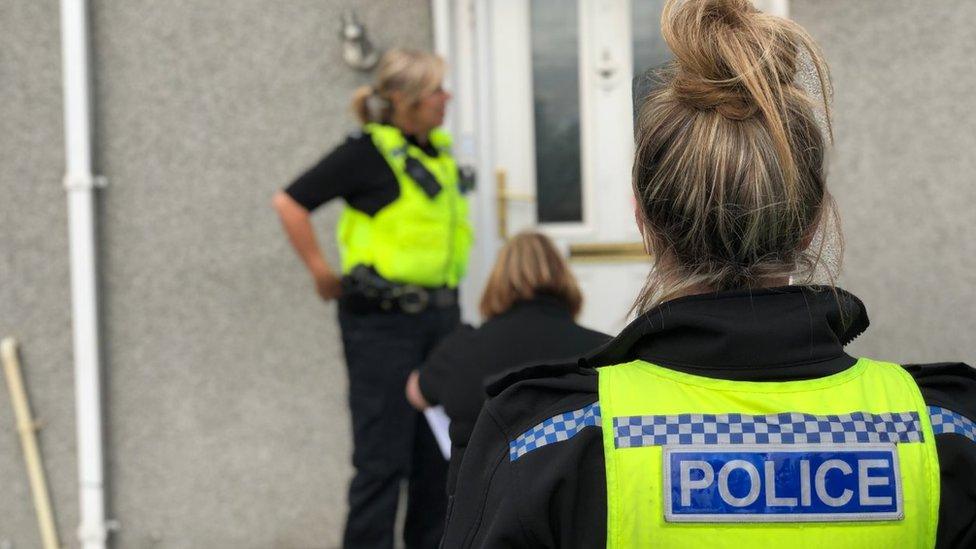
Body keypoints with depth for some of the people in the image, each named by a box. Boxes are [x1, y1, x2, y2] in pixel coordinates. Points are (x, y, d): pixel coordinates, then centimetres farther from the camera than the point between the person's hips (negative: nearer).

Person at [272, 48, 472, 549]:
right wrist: (321, 273, -11)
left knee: (440, 449, 11)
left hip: (440, 316, 7)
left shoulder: (439, 151, 10)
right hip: (383, 320, -7)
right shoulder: (369, 152, -11)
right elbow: (290, 202, -13)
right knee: (383, 455, -3)